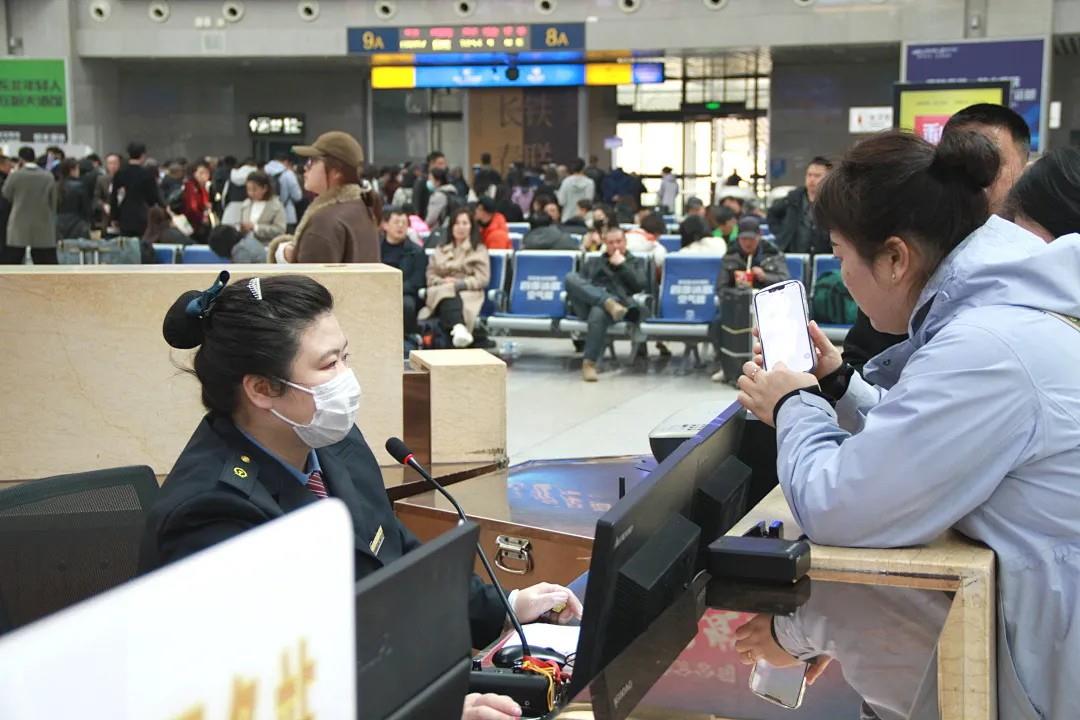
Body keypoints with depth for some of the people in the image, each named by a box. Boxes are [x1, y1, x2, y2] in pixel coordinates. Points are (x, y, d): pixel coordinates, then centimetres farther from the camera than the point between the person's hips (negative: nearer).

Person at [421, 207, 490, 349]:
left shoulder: (479, 250, 17)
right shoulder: (440, 249, 28)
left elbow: (482, 279, 4)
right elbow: (430, 275, 18)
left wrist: (458, 283, -11)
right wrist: (443, 281, -5)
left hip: (469, 294, -1)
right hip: (441, 292, 1)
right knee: (448, 296, -39)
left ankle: (455, 330, -67)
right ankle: (459, 327, -70)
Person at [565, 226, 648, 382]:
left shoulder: (637, 262, 25)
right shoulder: (593, 262, 32)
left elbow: (640, 285, 7)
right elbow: (579, 283, 22)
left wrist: (621, 265, 5)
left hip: (619, 302, -3)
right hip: (587, 305, 3)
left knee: (598, 312, -41)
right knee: (571, 277, -27)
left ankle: (589, 363, -37)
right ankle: (609, 303, -41)